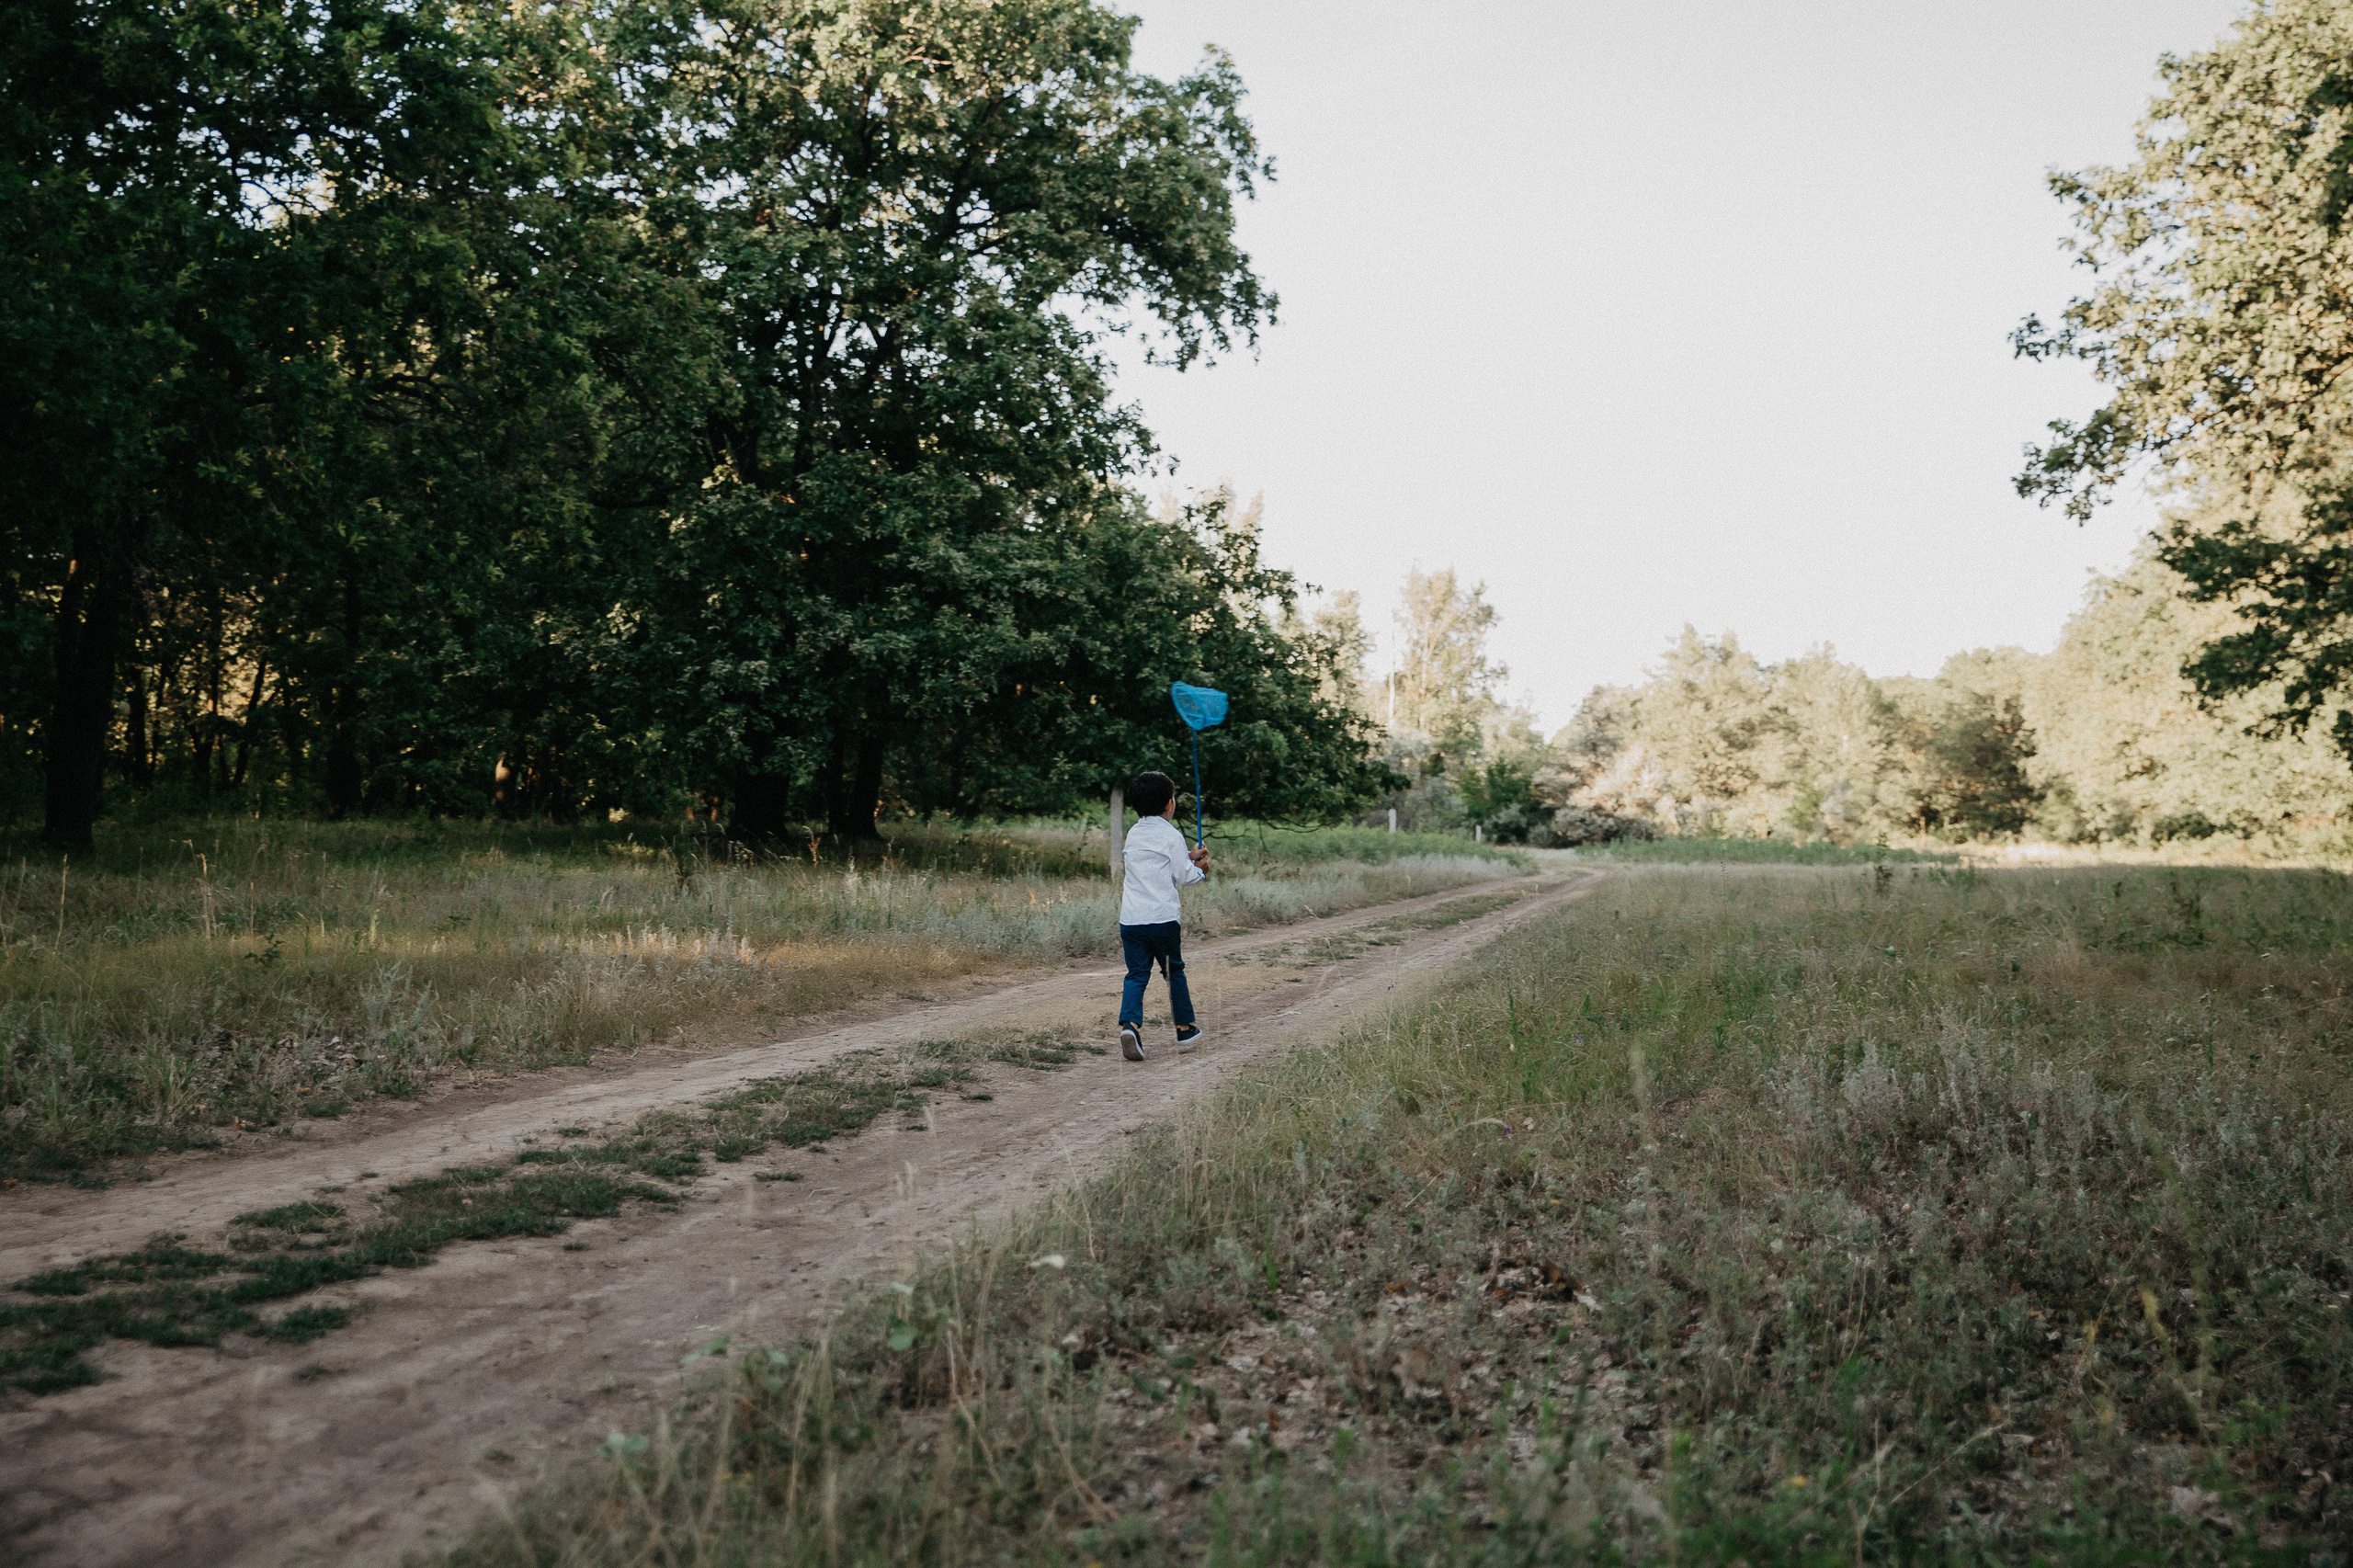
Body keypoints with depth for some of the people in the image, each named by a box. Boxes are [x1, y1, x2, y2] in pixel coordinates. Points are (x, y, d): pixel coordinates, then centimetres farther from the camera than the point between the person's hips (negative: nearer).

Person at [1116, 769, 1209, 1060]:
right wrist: (1200, 869, 16)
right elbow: (1183, 877, -4)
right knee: (1174, 971, 12)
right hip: (1163, 917, -4)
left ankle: (1130, 1023, -20)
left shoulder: (1133, 834, 12)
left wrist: (1188, 858, 27)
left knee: (1137, 974, 3)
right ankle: (1185, 1030, 23)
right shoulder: (1172, 835, -7)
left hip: (1130, 918, 4)